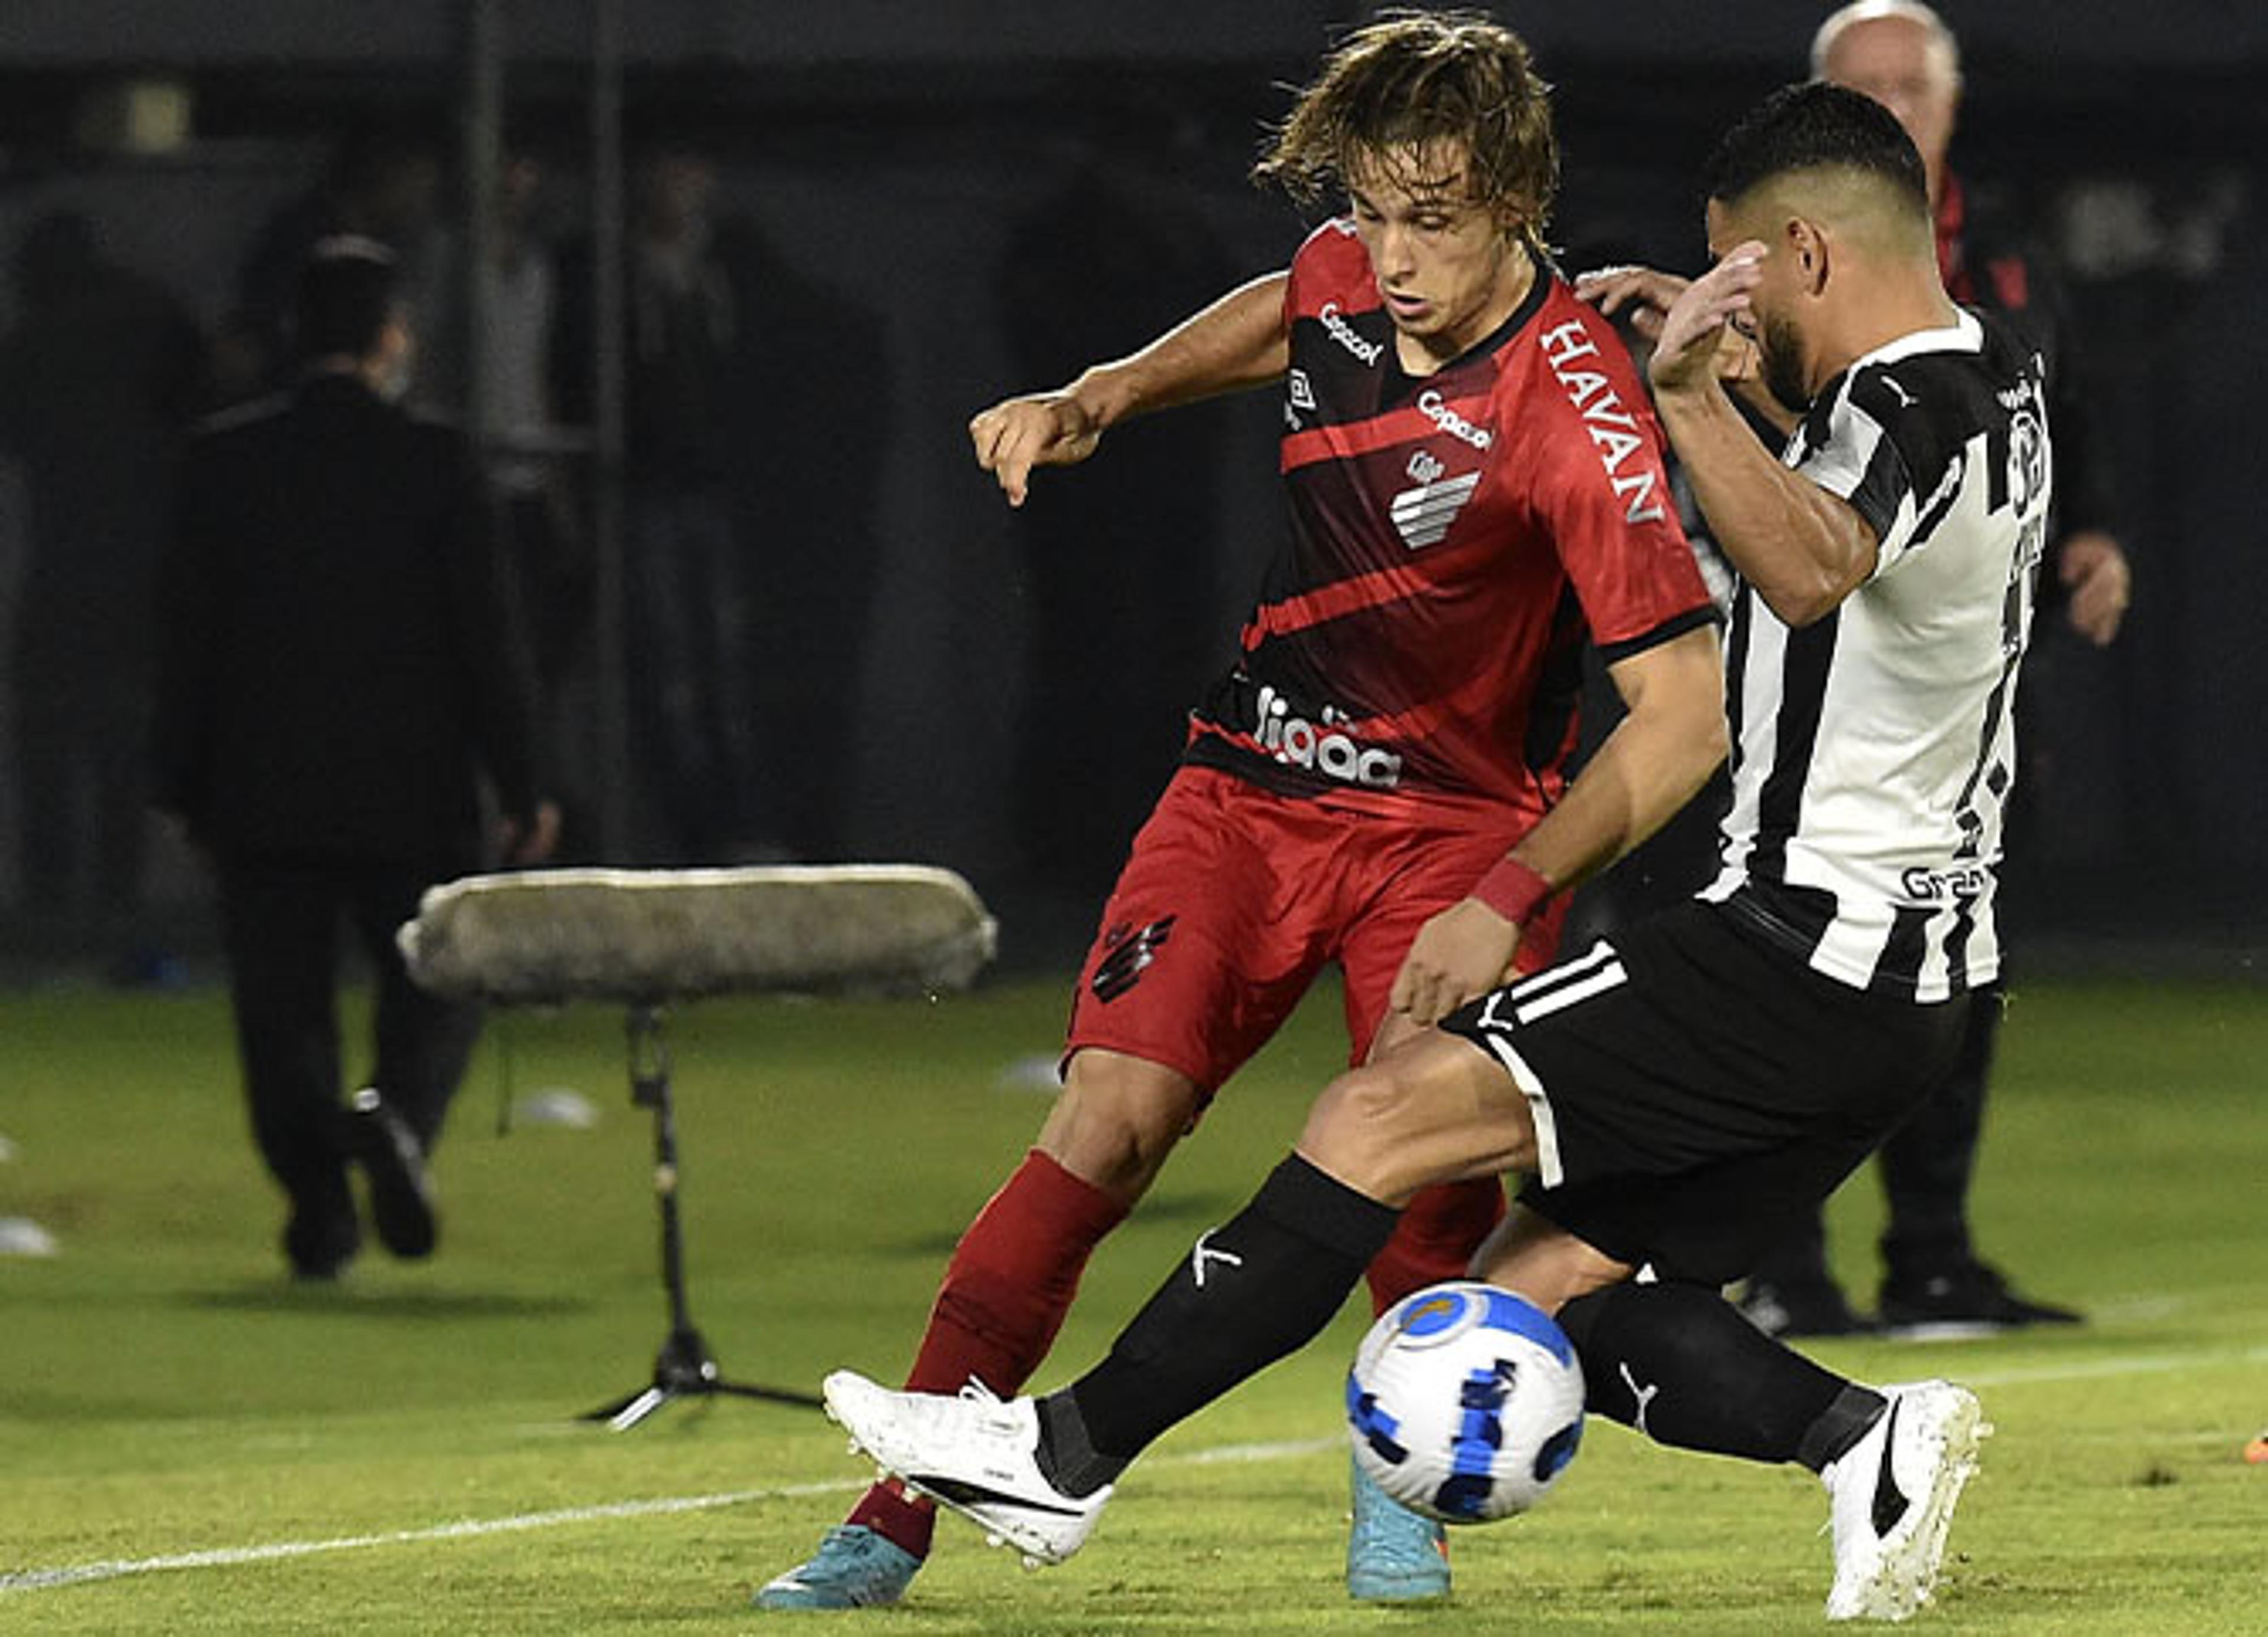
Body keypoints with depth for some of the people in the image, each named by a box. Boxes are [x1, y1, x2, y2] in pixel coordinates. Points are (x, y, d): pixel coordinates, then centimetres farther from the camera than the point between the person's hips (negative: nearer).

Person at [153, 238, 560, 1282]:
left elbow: (186, 634, 3)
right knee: (436, 983, 10)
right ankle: (400, 1114, -18)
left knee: (282, 1006, 7)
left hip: (261, 793, 1)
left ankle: (318, 1215, 3)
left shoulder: (222, 459, 0)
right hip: (409, 792, -1)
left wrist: (186, 784, 10)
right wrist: (519, 786, 2)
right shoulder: (432, 463, -6)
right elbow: (485, 637, -4)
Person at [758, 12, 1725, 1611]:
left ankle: (1397, 1484, 7)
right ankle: (893, 1523, -12)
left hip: (1457, 818, -4)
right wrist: (1094, 401, 12)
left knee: (1432, 1161, -22)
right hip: (1251, 788, 4)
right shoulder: (1348, 274, -5)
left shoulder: (1577, 414, -23)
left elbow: (1684, 714, -22)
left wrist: (1508, 898, -28)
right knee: (1104, 1120, -12)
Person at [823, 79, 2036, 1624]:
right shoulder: (1993, 366, 14)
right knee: (1536, 1297, 7)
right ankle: (1863, 1435, -5)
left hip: (1809, 951, -10)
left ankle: (1070, 1450, -11)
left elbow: (1810, 571, -42)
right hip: (1906, 978, 10)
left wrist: (1692, 397, -55)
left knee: (1382, 1117, -13)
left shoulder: (1917, 415, -18)